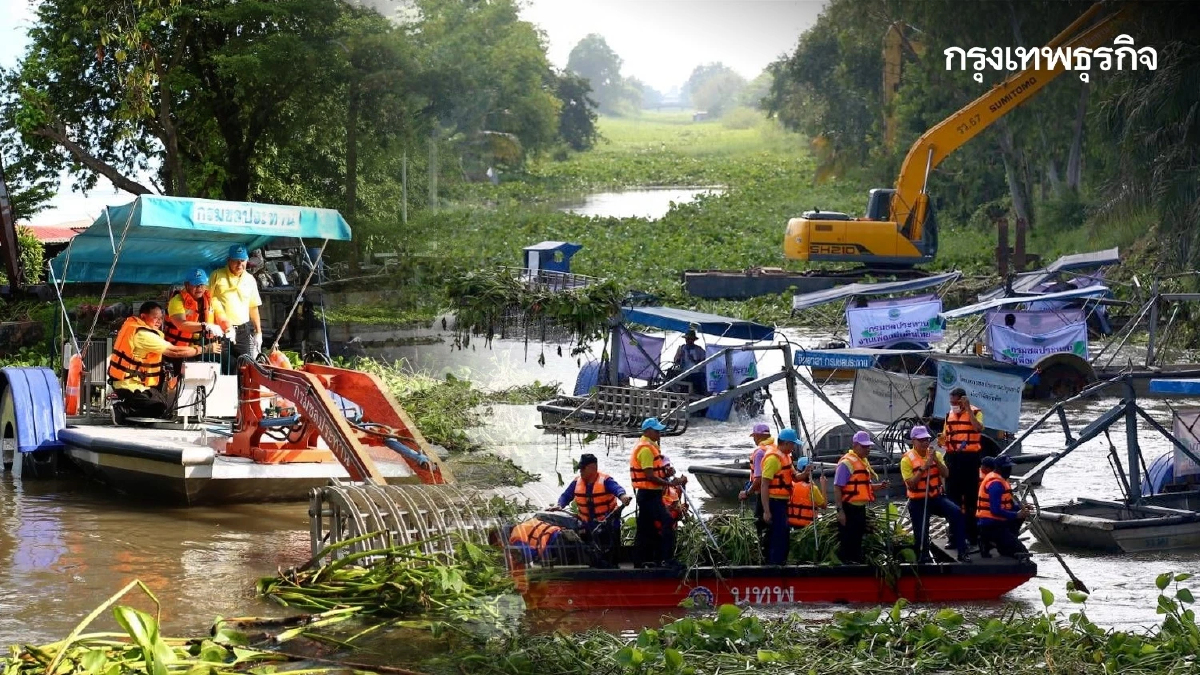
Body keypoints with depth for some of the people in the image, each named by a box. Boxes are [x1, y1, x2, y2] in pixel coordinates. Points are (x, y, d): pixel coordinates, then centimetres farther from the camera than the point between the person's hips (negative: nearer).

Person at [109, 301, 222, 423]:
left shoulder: (133, 323, 8)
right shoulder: (144, 335, -21)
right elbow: (175, 352, -20)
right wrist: (206, 349, -14)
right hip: (130, 386, -10)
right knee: (162, 408, -11)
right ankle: (124, 410, -8)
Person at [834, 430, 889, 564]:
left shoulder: (863, 461, 14)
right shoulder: (846, 462, -14)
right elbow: (837, 488, -18)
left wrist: (879, 486, 5)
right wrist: (840, 511, -22)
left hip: (860, 508, 9)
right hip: (849, 509, -9)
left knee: (857, 541, 15)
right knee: (846, 543, -6)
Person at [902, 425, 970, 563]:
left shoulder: (935, 454, 5)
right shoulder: (907, 459, -8)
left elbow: (946, 474, -6)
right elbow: (910, 484, -16)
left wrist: (936, 461, -19)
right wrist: (923, 467, -24)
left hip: (936, 497, 2)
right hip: (918, 501, -2)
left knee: (956, 513, -23)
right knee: (921, 533, -6)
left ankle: (962, 552, -22)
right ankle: (923, 559, 17)